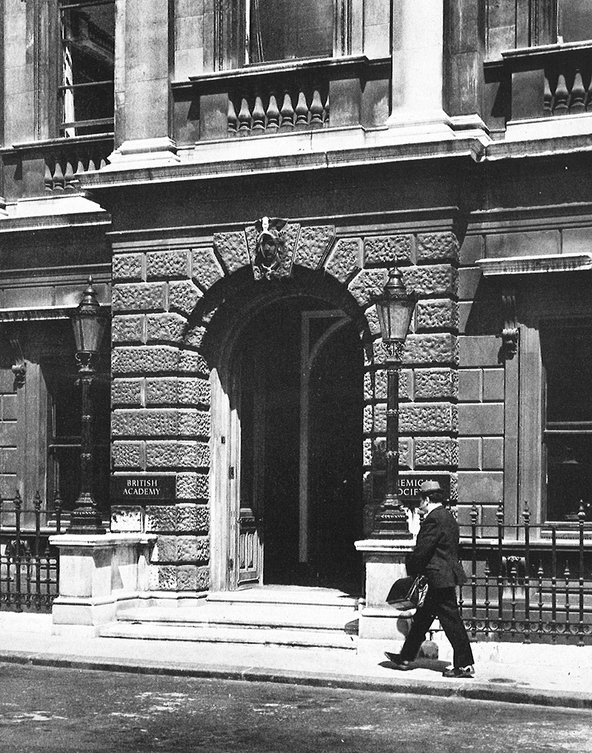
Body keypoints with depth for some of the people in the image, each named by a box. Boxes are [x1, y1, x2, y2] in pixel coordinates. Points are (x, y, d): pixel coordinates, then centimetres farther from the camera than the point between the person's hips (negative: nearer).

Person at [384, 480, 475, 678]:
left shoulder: (434, 520, -18)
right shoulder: (447, 516, 13)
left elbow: (421, 551, -19)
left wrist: (412, 570, -1)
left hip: (440, 579, -11)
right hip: (446, 576, 11)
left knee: (451, 621, -4)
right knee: (422, 618, 16)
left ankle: (465, 665, 2)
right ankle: (406, 658, 24)